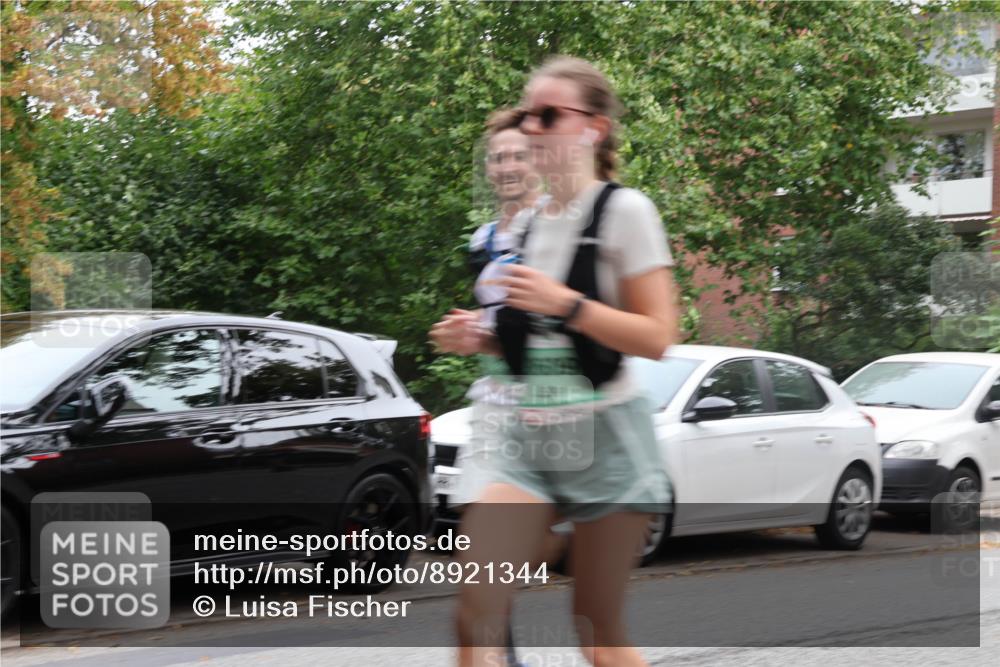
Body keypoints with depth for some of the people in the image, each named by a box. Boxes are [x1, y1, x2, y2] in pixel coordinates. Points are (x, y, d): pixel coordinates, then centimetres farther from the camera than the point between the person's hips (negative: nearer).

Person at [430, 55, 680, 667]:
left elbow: (657, 337, -13)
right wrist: (482, 340, 3)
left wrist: (565, 303, -22)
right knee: (477, 611, -10)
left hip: (605, 436, -6)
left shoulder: (623, 210, -8)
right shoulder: (528, 225, 12)